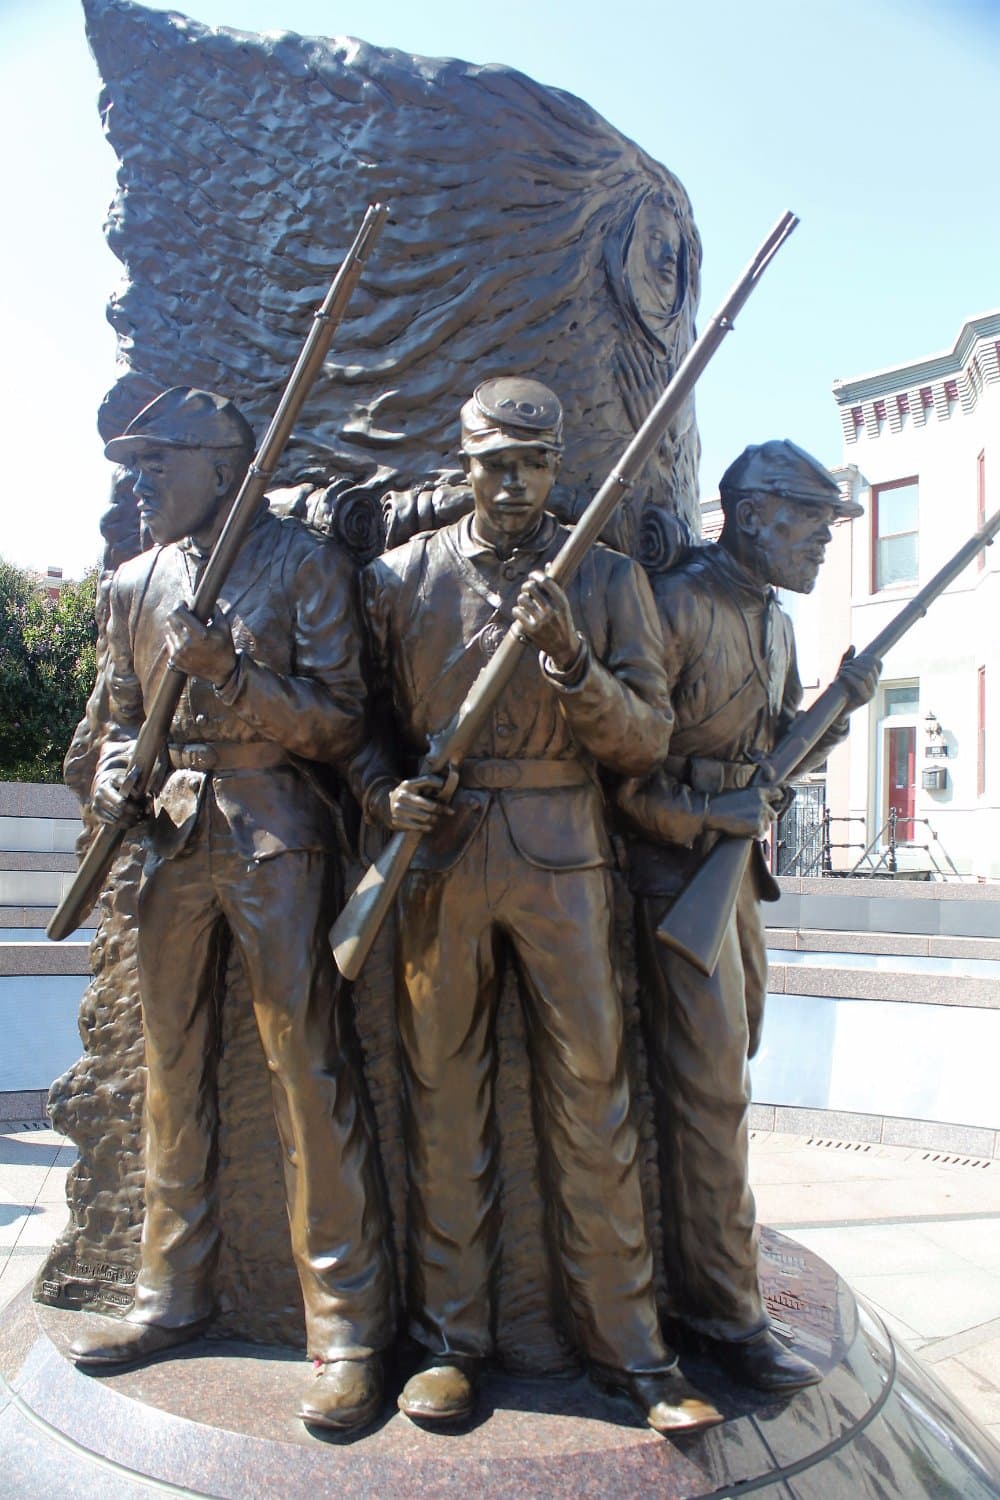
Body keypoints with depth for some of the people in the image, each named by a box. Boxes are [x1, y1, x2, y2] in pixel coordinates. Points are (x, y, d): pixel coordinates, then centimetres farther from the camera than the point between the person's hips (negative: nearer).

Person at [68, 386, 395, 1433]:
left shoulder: (302, 562, -1)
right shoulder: (135, 582, 15)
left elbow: (341, 722, -6)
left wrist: (234, 677, -18)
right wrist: (113, 774, 1)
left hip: (274, 835, -5)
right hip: (170, 837, 6)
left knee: (309, 1071, -5)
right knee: (171, 1071, 12)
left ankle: (347, 1327, 6)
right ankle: (173, 1294, 28)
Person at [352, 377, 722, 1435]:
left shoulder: (608, 579, 8)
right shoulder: (400, 576, 9)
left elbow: (648, 736, 2)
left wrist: (572, 661, -15)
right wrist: (384, 793, -7)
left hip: (563, 855, 0)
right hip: (437, 857, 1)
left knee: (591, 1095, 3)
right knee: (442, 1096, 7)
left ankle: (626, 1346, 17)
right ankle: (450, 1339, 21)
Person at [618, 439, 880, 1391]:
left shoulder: (773, 621, 14)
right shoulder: (676, 604, -14)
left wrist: (840, 705, 2)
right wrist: (704, 815, -18)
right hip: (676, 863, -9)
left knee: (726, 1062, 16)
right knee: (709, 1084, -6)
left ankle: (693, 1263, 33)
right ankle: (722, 1311, 6)